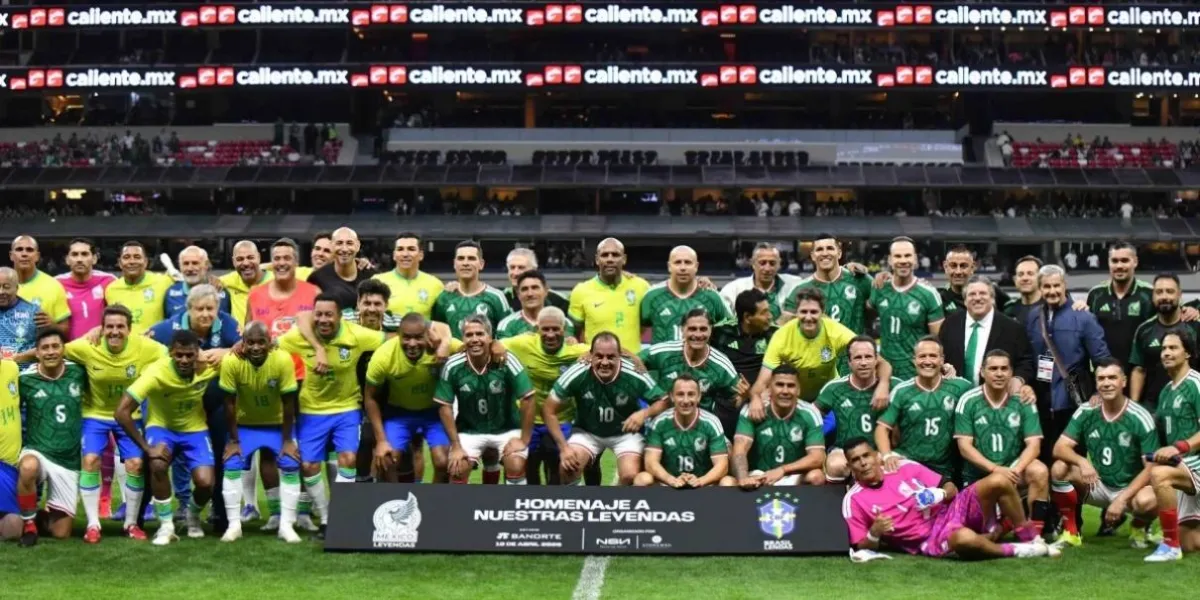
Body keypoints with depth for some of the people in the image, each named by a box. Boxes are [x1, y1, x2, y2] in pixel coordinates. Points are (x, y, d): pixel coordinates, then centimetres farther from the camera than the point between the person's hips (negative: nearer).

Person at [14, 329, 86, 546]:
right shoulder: (25, 379, -7)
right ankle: (29, 524, -16)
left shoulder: (77, 372, -2)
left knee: (61, 532, 1)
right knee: (28, 467, -42)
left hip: (68, 461, 2)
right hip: (37, 452, -2)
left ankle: (46, 517, 39)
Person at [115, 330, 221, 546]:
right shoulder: (156, 373, -31)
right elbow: (122, 411, -30)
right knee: (158, 465, -34)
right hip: (161, 427, -2)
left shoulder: (208, 366, -23)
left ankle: (193, 516, 18)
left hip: (194, 429, 2)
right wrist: (147, 448, -29)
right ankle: (166, 526, -13)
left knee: (205, 482, -19)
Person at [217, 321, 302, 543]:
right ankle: (234, 525, -1)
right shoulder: (231, 362, -27)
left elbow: (288, 403, -18)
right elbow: (229, 403, -16)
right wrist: (233, 440, -11)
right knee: (231, 464, -13)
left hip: (278, 423, 0)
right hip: (245, 423, 0)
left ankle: (286, 525, -3)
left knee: (291, 464, -13)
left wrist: (287, 440, -13)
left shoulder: (283, 360, -29)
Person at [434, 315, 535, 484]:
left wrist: (524, 439, -15)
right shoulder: (453, 366, -18)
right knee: (457, 469, -17)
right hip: (469, 430, 1)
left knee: (516, 467, -23)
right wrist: (456, 446, -10)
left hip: (507, 429, -1)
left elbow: (527, 399, -16)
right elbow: (445, 406, -9)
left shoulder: (507, 362, -22)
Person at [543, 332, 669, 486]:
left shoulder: (635, 376, -25)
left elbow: (663, 401, -10)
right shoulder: (577, 374, -26)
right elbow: (549, 409, -15)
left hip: (626, 433, 0)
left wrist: (644, 413, -32)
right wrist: (563, 447, -20)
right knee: (568, 467, -26)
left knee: (631, 476, -24)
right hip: (587, 431, 0)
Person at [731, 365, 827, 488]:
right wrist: (743, 479, -44)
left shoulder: (809, 414, -7)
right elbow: (740, 450, -22)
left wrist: (782, 470, -32)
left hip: (795, 477, 1)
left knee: (816, 477, -32)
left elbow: (817, 458, -16)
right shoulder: (752, 411, -9)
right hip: (759, 477, -1)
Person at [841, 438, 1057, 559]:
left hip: (948, 511, 5)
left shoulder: (905, 468, 8)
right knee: (965, 539, -42)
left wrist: (941, 494, -12)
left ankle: (1030, 539, 1)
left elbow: (951, 488, 12)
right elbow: (862, 547, -1)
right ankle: (1014, 550, -13)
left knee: (998, 481, -17)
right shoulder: (854, 500, -2)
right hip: (930, 541, -5)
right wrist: (874, 534, -23)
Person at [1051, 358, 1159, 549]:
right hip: (1097, 485, 3)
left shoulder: (1141, 418, -15)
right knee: (1060, 468, -23)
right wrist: (1082, 461, -33)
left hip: (1131, 488, -3)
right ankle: (1070, 531, -8)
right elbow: (1059, 448, -11)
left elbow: (1151, 468, -17)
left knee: (1147, 500, -37)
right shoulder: (1086, 412, -6)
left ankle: (1138, 527, 1)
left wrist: (1122, 499, -27)